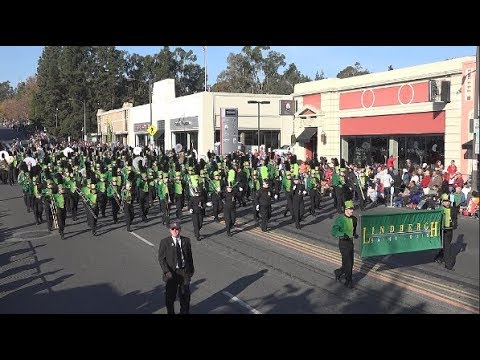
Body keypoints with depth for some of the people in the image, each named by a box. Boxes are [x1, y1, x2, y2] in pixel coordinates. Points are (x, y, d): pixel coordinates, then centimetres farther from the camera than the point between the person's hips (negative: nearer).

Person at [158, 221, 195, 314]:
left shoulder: (186, 240, 2)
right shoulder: (164, 242, -6)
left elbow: (190, 256, 10)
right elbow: (161, 258, -7)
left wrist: (191, 269, 11)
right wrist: (167, 271, -17)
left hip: (184, 272, 2)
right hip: (171, 273, -2)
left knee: (185, 295, 14)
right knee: (170, 296, 6)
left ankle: (185, 312, 33)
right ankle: (170, 312, 25)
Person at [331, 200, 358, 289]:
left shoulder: (354, 219, 4)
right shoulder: (340, 219, -18)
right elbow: (334, 232, -26)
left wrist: (355, 235, 4)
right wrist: (343, 235, -40)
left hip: (351, 242, 7)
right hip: (343, 243, -7)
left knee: (350, 264, 11)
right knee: (348, 263, -5)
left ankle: (338, 272, 37)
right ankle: (348, 282, 13)